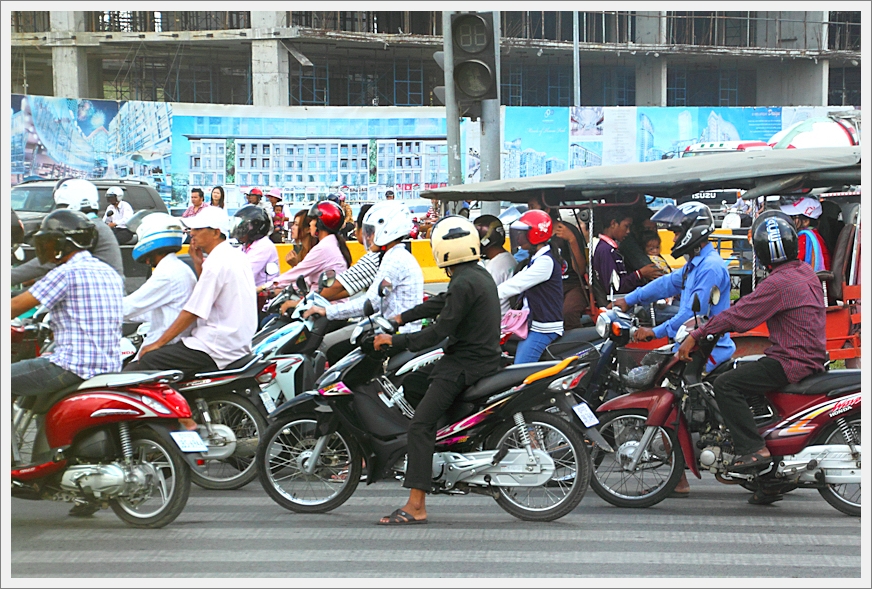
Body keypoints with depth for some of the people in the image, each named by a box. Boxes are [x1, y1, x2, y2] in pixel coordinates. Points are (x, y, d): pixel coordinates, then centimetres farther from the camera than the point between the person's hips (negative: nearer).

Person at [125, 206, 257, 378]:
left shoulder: (216, 263, -15)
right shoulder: (236, 256, 14)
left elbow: (192, 312, -16)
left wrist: (158, 343, -10)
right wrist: (198, 264, 12)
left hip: (217, 348, -10)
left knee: (145, 362, -14)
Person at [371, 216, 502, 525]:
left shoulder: (464, 283, -18)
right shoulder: (479, 274, 14)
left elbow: (440, 330, -20)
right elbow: (440, 303, 25)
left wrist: (395, 340, -14)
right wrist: (400, 318, 26)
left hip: (465, 365, -11)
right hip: (482, 357, 11)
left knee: (420, 425, -17)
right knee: (409, 384, 25)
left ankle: (416, 506, -24)